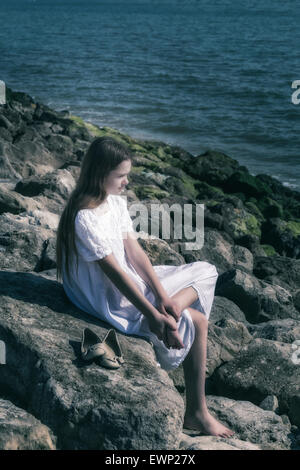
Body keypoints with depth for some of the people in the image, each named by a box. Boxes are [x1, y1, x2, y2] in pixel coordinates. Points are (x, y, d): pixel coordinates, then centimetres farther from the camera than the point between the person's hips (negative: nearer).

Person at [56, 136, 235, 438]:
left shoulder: (116, 201, 1)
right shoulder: (85, 219, -26)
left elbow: (135, 251, -2)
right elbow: (114, 271, -27)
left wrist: (163, 297, -10)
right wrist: (152, 315, -25)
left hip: (134, 281, 9)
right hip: (113, 301, -9)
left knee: (206, 272, 7)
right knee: (196, 321, -11)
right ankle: (197, 413, -2)